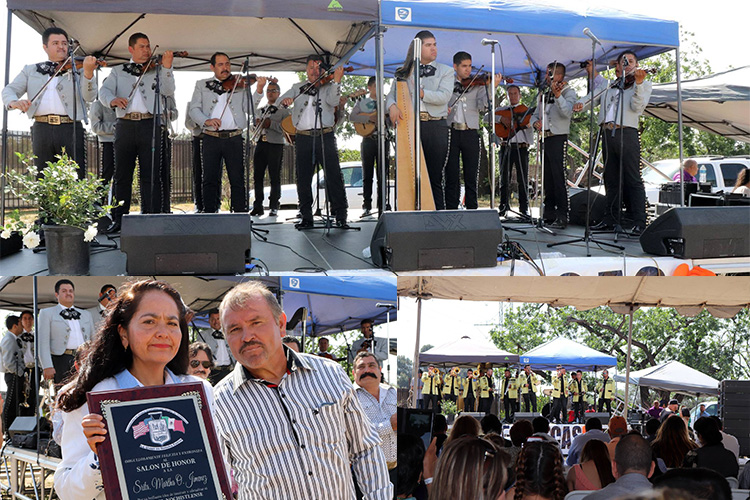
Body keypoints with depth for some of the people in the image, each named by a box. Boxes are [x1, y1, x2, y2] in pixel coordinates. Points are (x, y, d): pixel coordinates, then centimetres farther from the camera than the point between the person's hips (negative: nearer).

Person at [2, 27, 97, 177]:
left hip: (71, 129, -1)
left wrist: (88, 73, -21)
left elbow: (89, 97, -2)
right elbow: (9, 90, 9)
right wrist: (14, 102, -16)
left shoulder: (77, 69, 12)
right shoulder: (31, 70, 17)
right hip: (42, 129, 1)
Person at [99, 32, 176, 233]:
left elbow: (168, 91, -3)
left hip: (150, 125, -1)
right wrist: (113, 100, -20)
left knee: (151, 176, -4)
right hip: (125, 125, 1)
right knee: (122, 175, 4)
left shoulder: (156, 70, 13)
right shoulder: (118, 72, 17)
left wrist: (166, 68, -17)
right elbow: (104, 91, 3)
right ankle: (119, 219, 9)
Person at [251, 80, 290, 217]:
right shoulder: (260, 110, 21)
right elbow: (255, 127, 26)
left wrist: (271, 124, -18)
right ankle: (258, 206, 6)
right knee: (257, 176, 1)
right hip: (261, 143, 5)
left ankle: (274, 207, 0)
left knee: (275, 178, -4)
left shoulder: (283, 111, 3)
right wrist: (257, 124, 4)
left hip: (275, 145, -5)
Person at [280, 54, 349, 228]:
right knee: (303, 178, 2)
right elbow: (279, 101, 8)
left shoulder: (327, 86, 10)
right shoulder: (297, 88, 18)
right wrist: (285, 100, -16)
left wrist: (336, 81, -22)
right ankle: (306, 217, 9)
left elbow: (333, 101, -9)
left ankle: (340, 216, -6)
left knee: (333, 175, -8)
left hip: (325, 137, -2)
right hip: (303, 138, 3)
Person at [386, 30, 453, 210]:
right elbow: (392, 94, 9)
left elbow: (444, 96, -5)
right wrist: (392, 106, -14)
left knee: (435, 176, -4)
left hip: (436, 126, -1)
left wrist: (421, 93, -17)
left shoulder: (445, 71, 12)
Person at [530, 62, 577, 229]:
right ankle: (549, 213, 15)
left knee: (559, 177, -13)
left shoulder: (568, 92, -2)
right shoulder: (543, 94, 19)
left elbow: (567, 112, -21)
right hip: (545, 138, 7)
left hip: (558, 138, -7)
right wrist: (535, 122, -2)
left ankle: (562, 217, -16)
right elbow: (535, 114, 21)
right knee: (547, 178, 10)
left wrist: (557, 95, -35)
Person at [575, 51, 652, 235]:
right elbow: (592, 97, 14)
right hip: (607, 134, 5)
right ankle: (611, 219, 14)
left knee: (633, 180, -9)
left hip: (627, 134, -5)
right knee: (611, 180, 9)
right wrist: (580, 104, -8)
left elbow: (637, 107, -8)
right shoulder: (607, 85, 20)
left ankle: (639, 223, -11)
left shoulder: (643, 84, 7)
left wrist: (639, 84, -21)